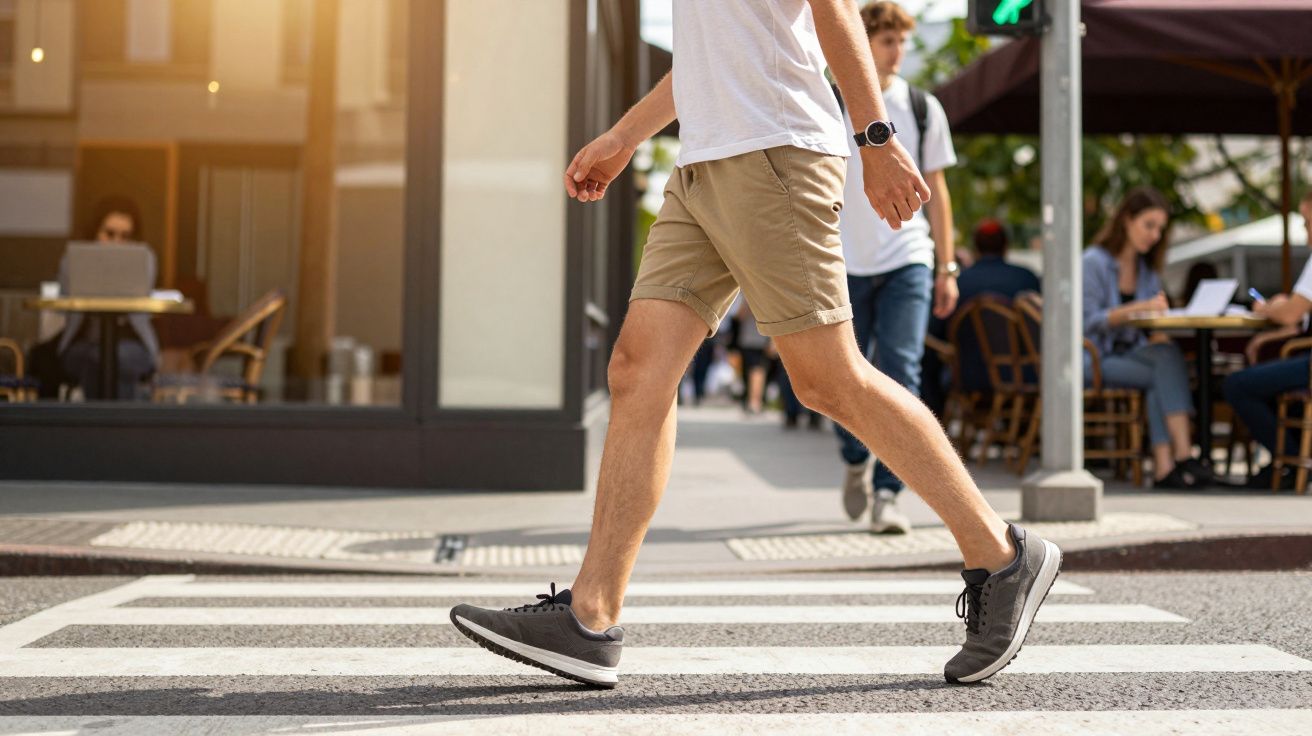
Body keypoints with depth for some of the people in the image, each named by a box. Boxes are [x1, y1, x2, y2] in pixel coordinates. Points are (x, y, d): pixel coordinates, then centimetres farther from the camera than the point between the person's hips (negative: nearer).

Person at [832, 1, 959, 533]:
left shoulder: (923, 109, 10)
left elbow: (935, 191, 14)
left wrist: (947, 267, 10)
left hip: (907, 260, 0)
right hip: (844, 264, 0)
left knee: (901, 373, -12)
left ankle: (887, 493, -10)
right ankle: (856, 462, 33)